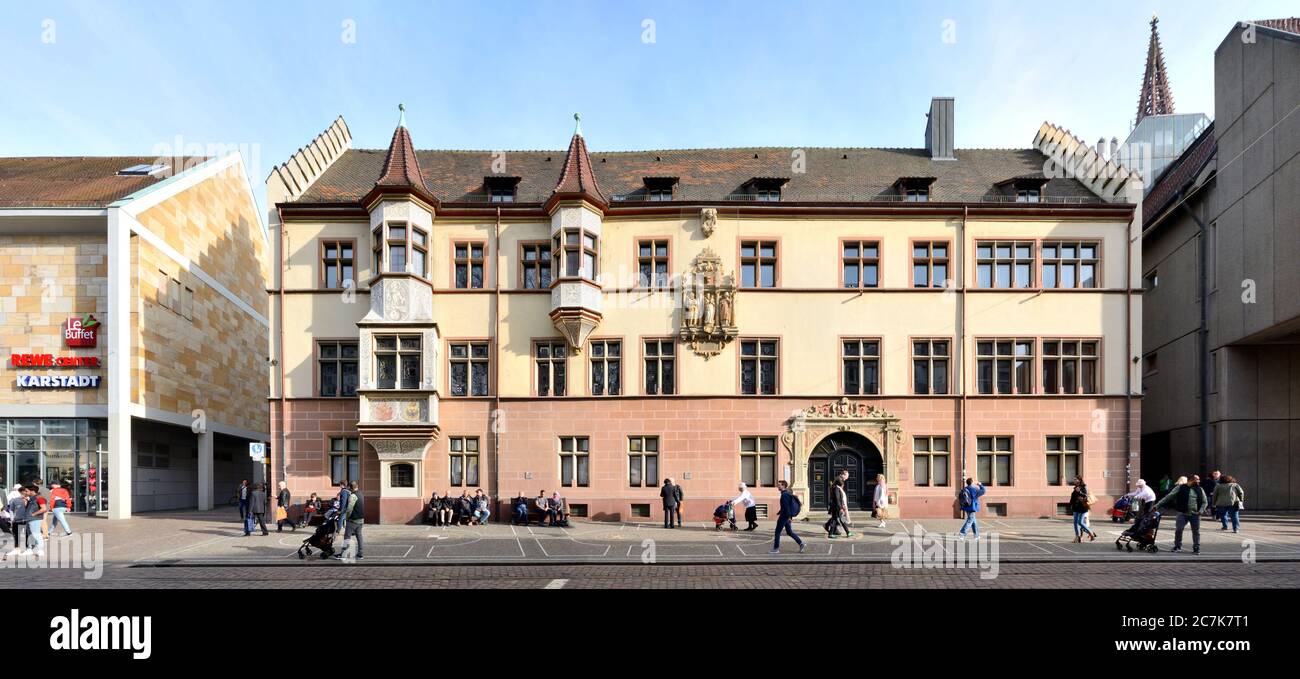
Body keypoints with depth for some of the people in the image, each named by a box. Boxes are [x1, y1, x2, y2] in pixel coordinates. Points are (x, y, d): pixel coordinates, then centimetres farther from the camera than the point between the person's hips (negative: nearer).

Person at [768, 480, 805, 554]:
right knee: (789, 532, 14)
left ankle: (776, 549, 5)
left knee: (777, 532, -1)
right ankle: (801, 544, 13)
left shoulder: (784, 495, -18)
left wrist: (789, 516, -25)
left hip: (784, 516, -10)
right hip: (785, 516, 10)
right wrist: (779, 513, 26)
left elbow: (786, 506, -23)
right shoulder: (787, 493, 13)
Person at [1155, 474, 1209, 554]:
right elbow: (1169, 497, -3)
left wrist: (1201, 511, -4)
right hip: (1183, 514, -2)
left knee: (1196, 531, 6)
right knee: (1178, 530, -5)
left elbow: (1205, 502, 14)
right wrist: (1158, 505, -9)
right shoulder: (1180, 488, 0)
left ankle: (1196, 548, 17)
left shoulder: (1200, 490, 7)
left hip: (1195, 514, 2)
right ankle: (1178, 546, 9)